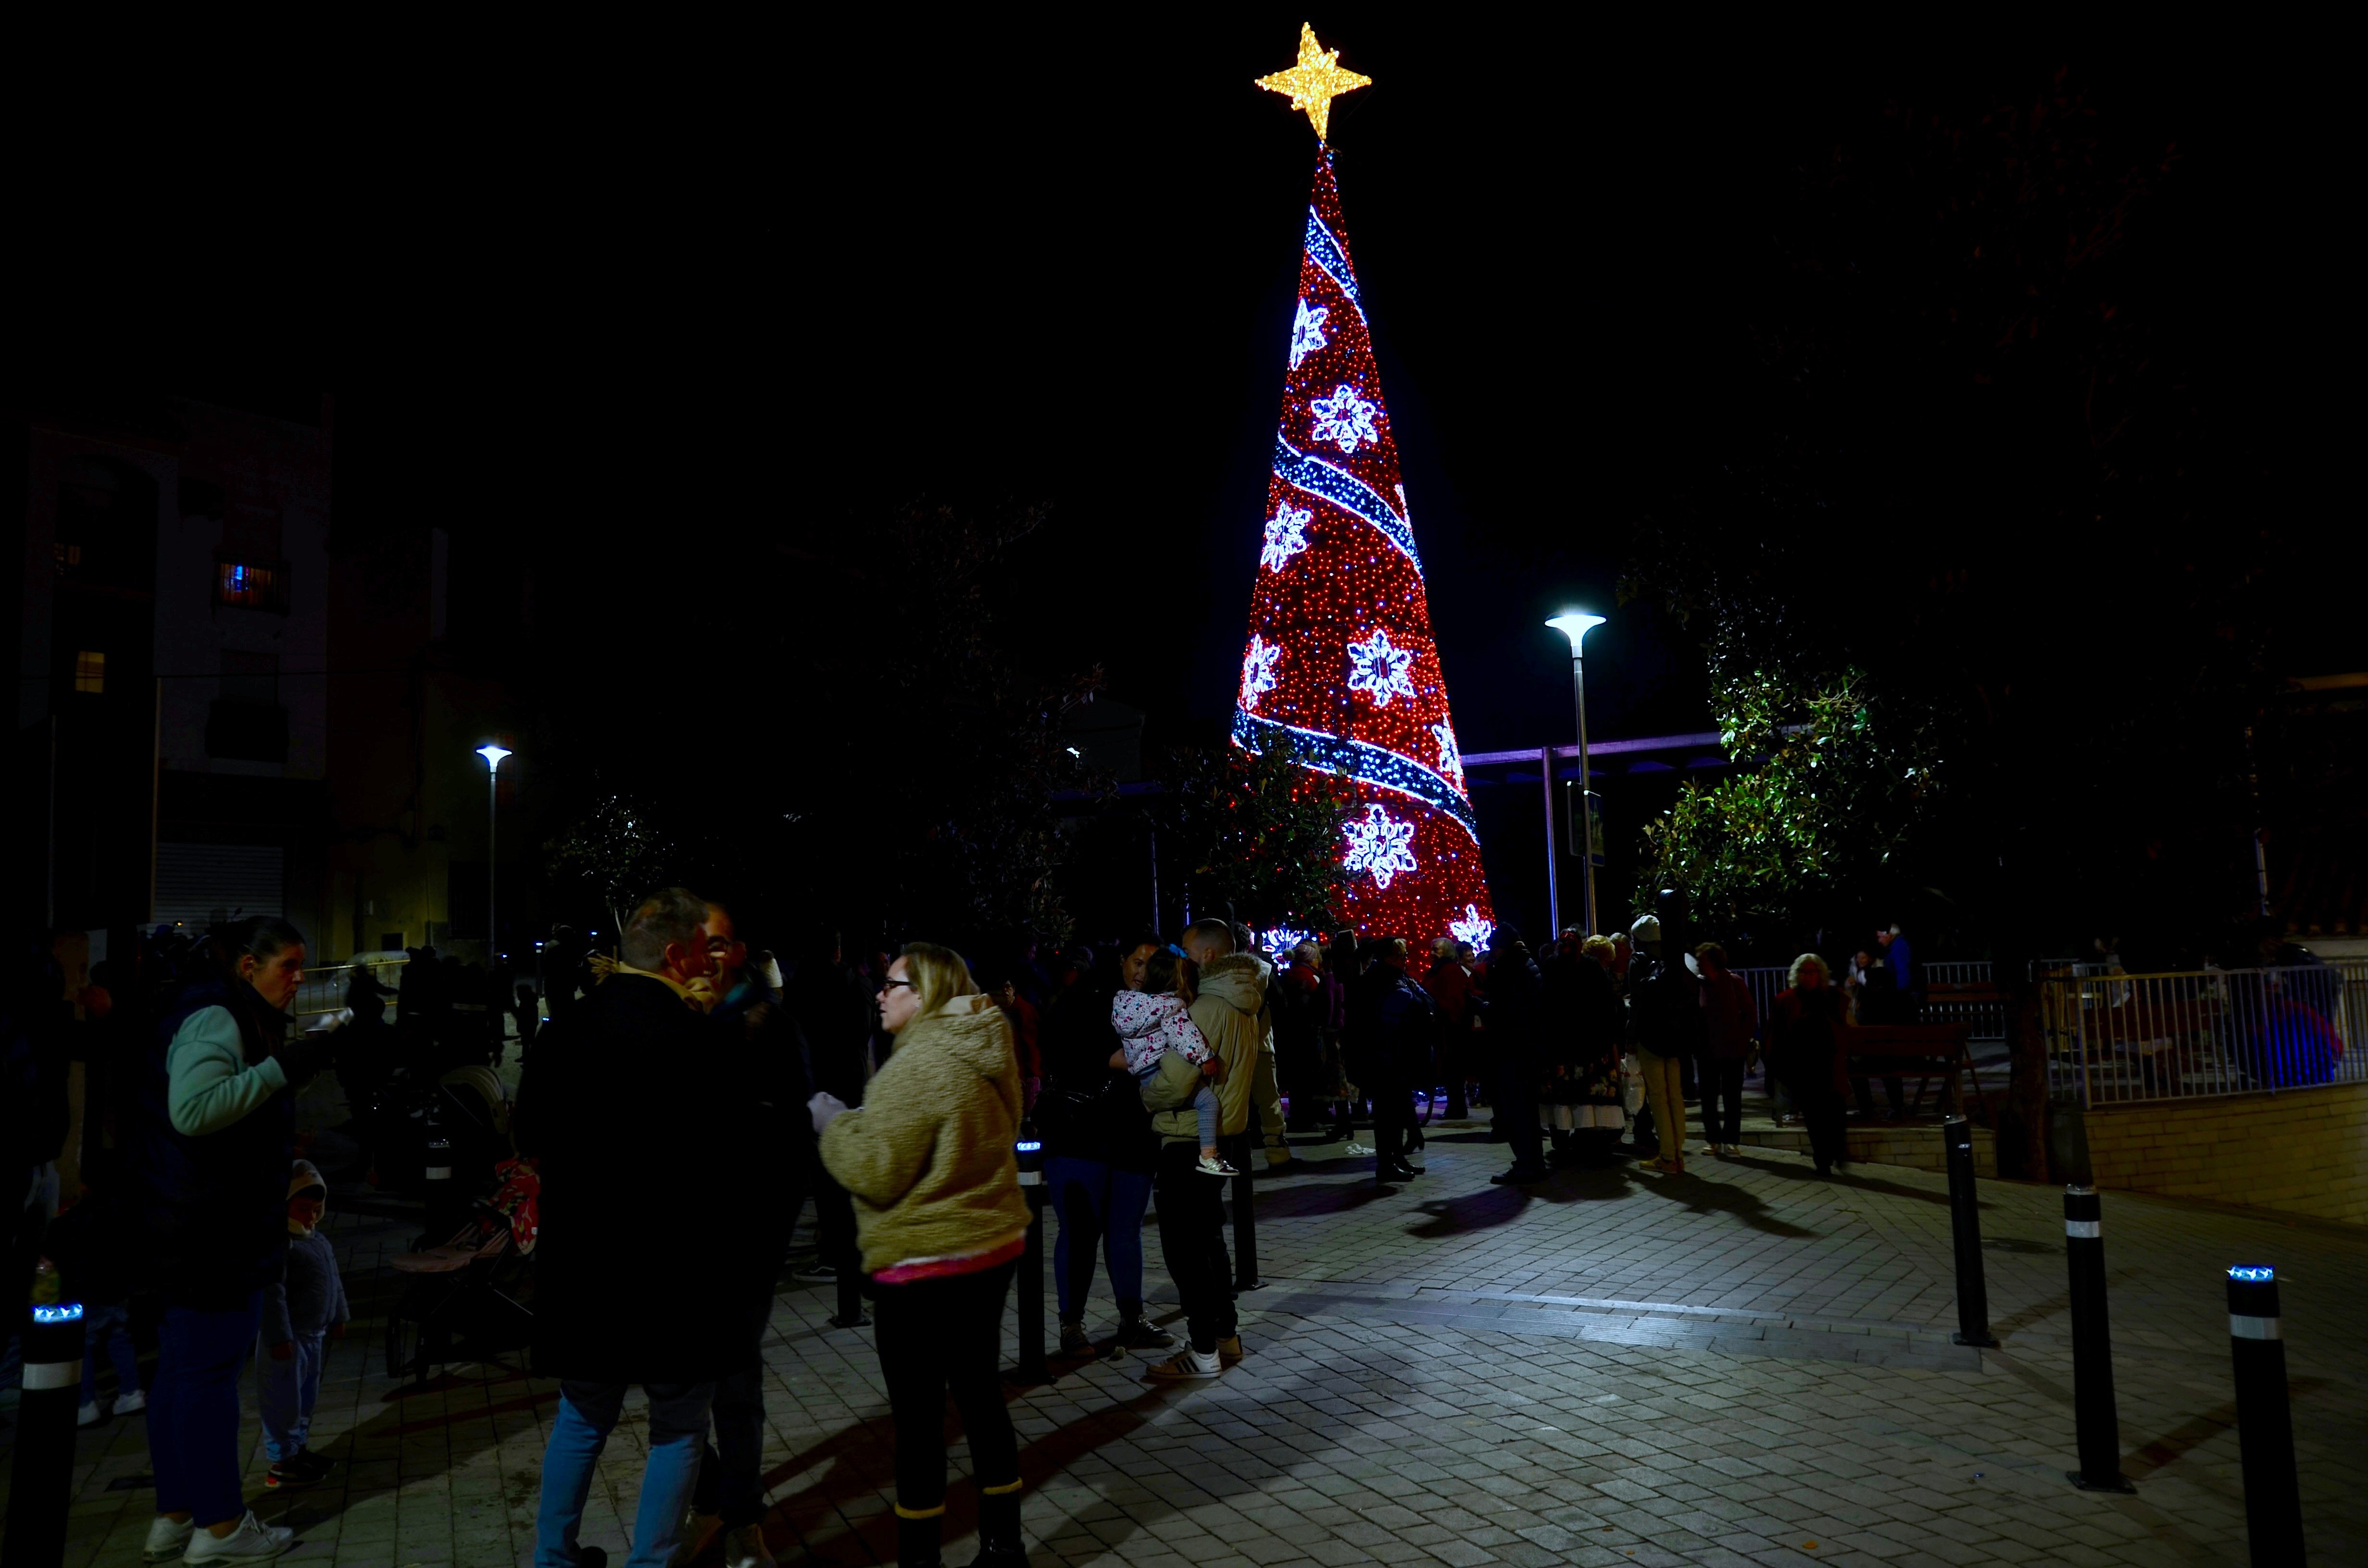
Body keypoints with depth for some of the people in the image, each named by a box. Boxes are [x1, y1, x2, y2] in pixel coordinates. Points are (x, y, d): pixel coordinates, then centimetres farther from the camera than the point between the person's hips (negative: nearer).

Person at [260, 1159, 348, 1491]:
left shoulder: (318, 1239, 11)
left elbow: (333, 1281, 20)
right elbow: (272, 1294, -25)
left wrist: (338, 1317, 22)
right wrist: (279, 1337, -26)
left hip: (314, 1333, 10)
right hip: (289, 1337, -10)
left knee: (308, 1397, 19)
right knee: (285, 1401, -1)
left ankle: (297, 1449, 32)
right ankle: (281, 1464, 7)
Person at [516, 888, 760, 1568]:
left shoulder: (566, 1027, -2)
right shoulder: (711, 1039, -19)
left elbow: (528, 1133, 10)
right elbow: (741, 1162, -14)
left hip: (581, 1258, 6)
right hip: (678, 1264, -5)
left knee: (582, 1416, 24)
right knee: (678, 1428, 12)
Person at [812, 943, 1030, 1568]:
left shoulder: (919, 1065, -20)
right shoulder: (981, 1054, 7)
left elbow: (878, 1174, -19)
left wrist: (832, 1122, -3)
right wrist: (856, 1120, 16)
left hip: (926, 1264, -9)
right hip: (990, 1248, 9)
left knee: (918, 1417, 4)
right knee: (980, 1396, 18)